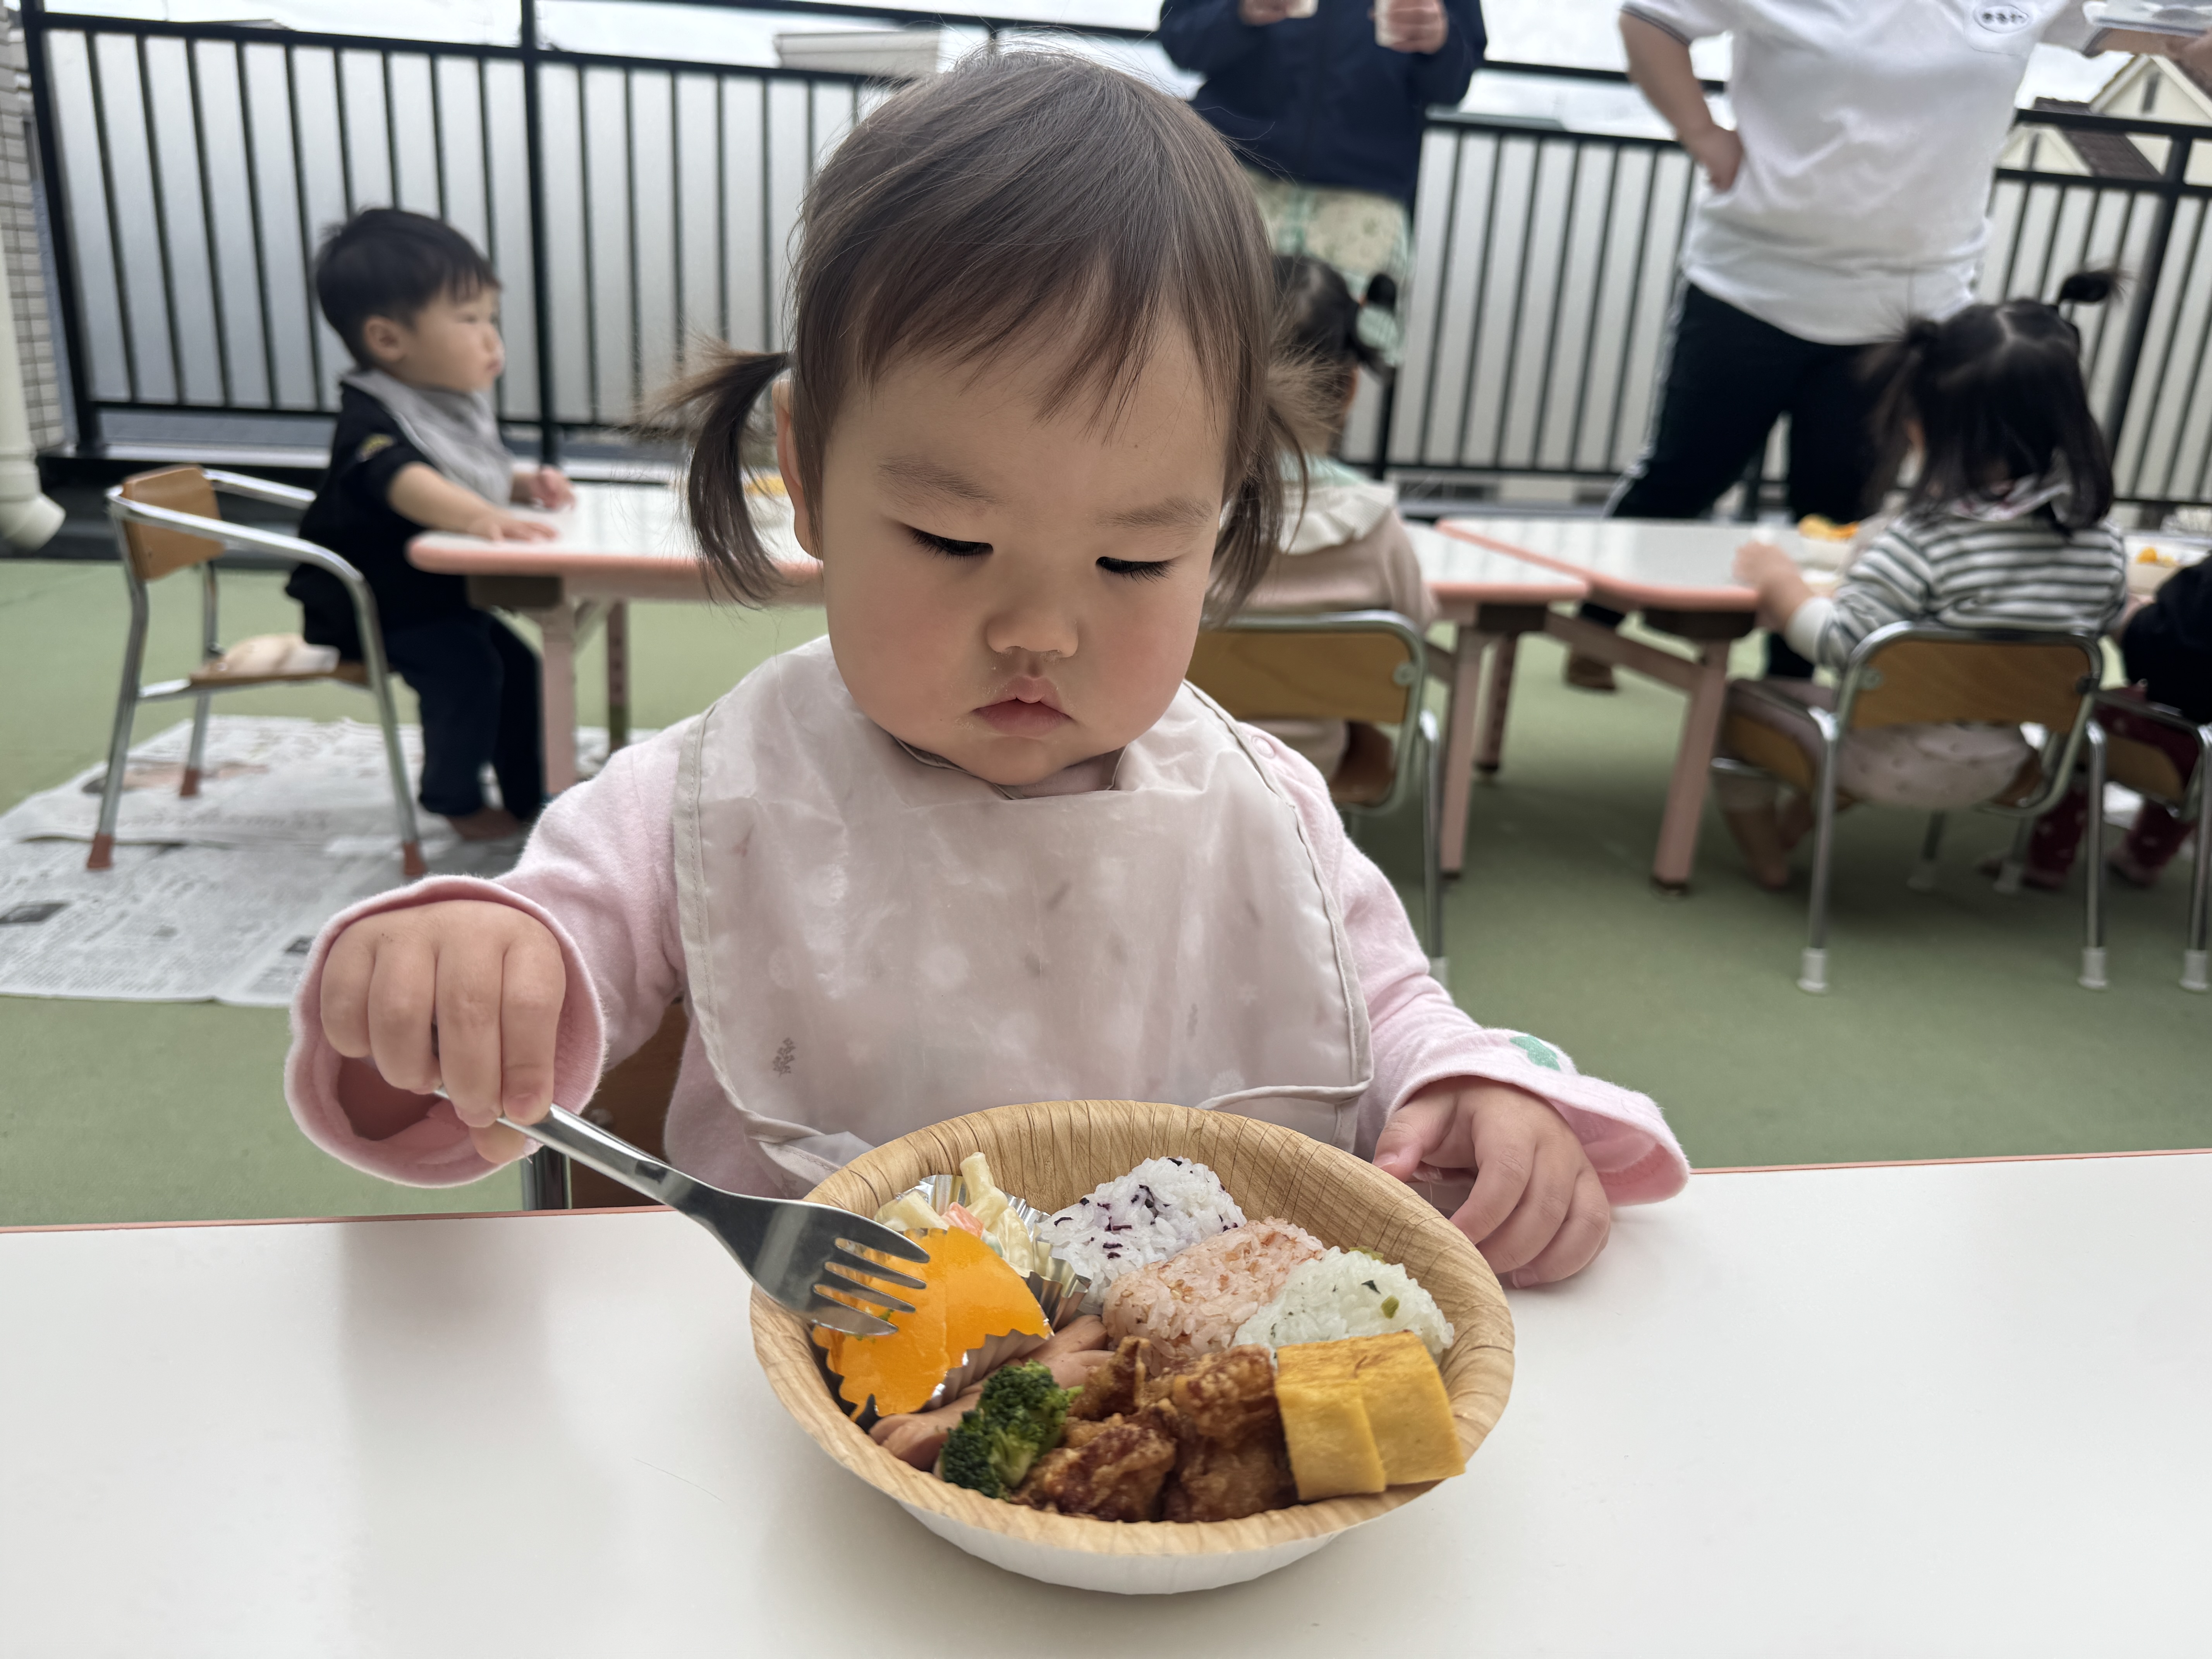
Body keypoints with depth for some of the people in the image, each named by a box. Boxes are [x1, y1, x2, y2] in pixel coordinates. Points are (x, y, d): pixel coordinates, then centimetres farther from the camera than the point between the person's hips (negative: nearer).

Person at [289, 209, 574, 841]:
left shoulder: (461, 406, 5)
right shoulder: (370, 421, -25)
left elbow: (480, 474, 22)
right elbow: (402, 480, -47)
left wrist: (526, 483, 0)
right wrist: (480, 515, -64)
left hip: (440, 596, 9)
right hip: (373, 608, -9)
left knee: (518, 665, 9)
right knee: (466, 667, -26)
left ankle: (531, 795, 23)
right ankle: (456, 800, -8)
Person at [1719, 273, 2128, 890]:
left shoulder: (1923, 538, -26)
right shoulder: (2103, 542, -7)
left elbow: (1840, 643, -27)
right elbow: (2103, 630, 7)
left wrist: (1780, 585, -12)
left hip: (1894, 761, -7)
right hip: (1995, 769, 7)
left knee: (1736, 700, 12)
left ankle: (1766, 857, 25)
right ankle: (1795, 824, 42)